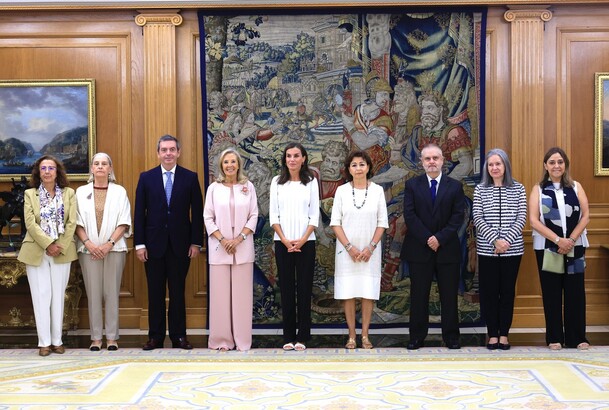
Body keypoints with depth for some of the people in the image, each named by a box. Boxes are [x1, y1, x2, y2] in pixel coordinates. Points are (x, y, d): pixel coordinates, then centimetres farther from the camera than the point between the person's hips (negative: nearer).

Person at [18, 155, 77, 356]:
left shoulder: (69, 193, 7)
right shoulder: (30, 194, 6)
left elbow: (72, 223, 0)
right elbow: (30, 223, -4)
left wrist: (61, 247, -11)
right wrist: (48, 244, -14)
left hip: (62, 252, 1)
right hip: (36, 252, -1)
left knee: (58, 296, 3)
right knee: (42, 296, -1)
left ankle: (57, 340, 10)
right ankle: (44, 342, 4)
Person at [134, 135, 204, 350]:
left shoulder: (190, 177, 2)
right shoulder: (146, 177, 4)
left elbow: (197, 212, 2)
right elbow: (139, 213, 2)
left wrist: (196, 242, -3)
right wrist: (139, 243, -3)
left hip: (180, 243, 0)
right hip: (154, 243, 1)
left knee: (178, 292, 6)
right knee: (155, 292, 6)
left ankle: (179, 336, 14)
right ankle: (155, 336, 14)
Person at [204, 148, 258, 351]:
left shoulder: (248, 187, 5)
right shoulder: (214, 188, 4)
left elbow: (253, 216, 3)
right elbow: (208, 217, 2)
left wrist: (239, 239, -8)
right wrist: (222, 240, -9)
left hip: (242, 247, 0)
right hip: (219, 247, 0)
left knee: (242, 293, 1)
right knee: (220, 293, 1)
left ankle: (242, 339, 8)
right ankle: (222, 339, 8)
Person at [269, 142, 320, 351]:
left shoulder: (311, 182, 3)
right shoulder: (277, 182, 5)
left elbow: (314, 215, 0)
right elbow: (273, 215, 2)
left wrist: (302, 240, -11)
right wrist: (285, 240, -8)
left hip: (306, 242, -1)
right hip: (282, 242, 1)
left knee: (304, 288, 1)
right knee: (286, 288, 4)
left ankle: (302, 336, 7)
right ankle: (288, 336, 10)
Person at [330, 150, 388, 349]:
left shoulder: (377, 190, 2)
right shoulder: (342, 191, 1)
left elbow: (382, 223, 2)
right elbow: (335, 222, -1)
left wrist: (370, 247, -8)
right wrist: (349, 247, -9)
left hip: (370, 251, 0)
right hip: (347, 250, 0)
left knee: (368, 293, 2)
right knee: (348, 294, 1)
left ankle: (365, 335, 10)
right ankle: (351, 336, 9)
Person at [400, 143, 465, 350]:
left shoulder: (455, 186, 5)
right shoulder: (412, 185, 4)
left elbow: (458, 216, -2)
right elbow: (409, 216, -4)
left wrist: (440, 238, -13)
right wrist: (427, 239, -12)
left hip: (448, 249, 0)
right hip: (419, 249, 0)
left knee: (449, 295, 5)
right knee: (418, 295, 4)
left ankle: (451, 337, 14)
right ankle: (417, 337, 12)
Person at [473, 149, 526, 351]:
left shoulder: (518, 188, 4)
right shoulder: (480, 189, 3)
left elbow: (521, 218, -2)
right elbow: (478, 218, -4)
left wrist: (506, 240, -14)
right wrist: (495, 240, -15)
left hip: (512, 249, 0)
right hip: (487, 249, 0)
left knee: (507, 290, 5)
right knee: (488, 291, 2)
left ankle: (504, 334, 13)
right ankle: (492, 334, 11)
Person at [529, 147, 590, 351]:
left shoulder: (576, 187, 7)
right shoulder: (538, 189, 3)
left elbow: (585, 216, 2)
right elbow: (534, 220, -6)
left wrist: (571, 239, -11)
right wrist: (558, 239, -15)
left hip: (574, 246, 1)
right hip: (547, 247, -1)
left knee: (575, 291, 1)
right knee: (551, 292, 3)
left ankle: (577, 337, 10)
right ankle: (554, 337, 10)